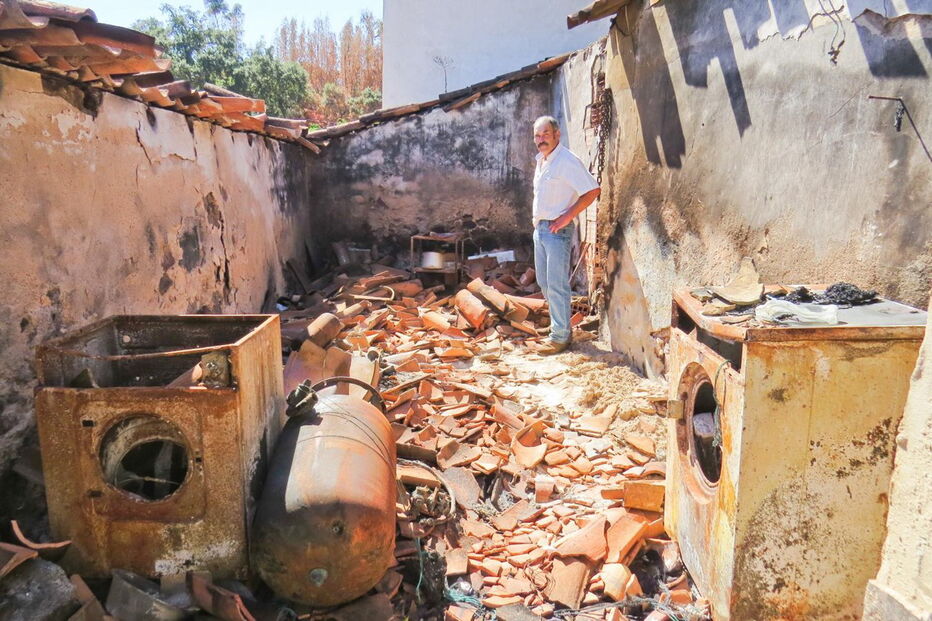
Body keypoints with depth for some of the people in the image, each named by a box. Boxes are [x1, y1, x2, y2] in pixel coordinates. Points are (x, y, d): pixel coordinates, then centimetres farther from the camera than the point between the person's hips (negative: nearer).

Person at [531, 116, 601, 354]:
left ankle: (561, 336, 3)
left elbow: (592, 191, -19)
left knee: (557, 285, -6)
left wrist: (567, 217, -20)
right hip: (540, 228, 9)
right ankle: (559, 325, 29)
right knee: (544, 282, 15)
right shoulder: (540, 161, 14)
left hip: (558, 230, -9)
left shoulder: (567, 161, -14)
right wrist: (538, 219, 15)